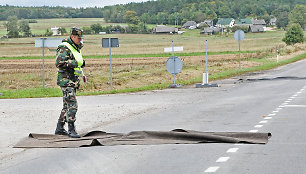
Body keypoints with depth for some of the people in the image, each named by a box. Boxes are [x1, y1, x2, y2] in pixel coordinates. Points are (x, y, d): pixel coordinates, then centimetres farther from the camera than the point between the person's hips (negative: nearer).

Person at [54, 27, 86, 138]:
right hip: (66, 80, -10)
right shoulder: (64, 48, -13)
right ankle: (71, 130, -13)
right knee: (72, 105, -15)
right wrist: (76, 63, -23)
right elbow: (59, 63, -24)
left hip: (73, 81, 10)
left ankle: (59, 128, 21)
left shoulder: (75, 48, 18)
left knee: (67, 106, 13)